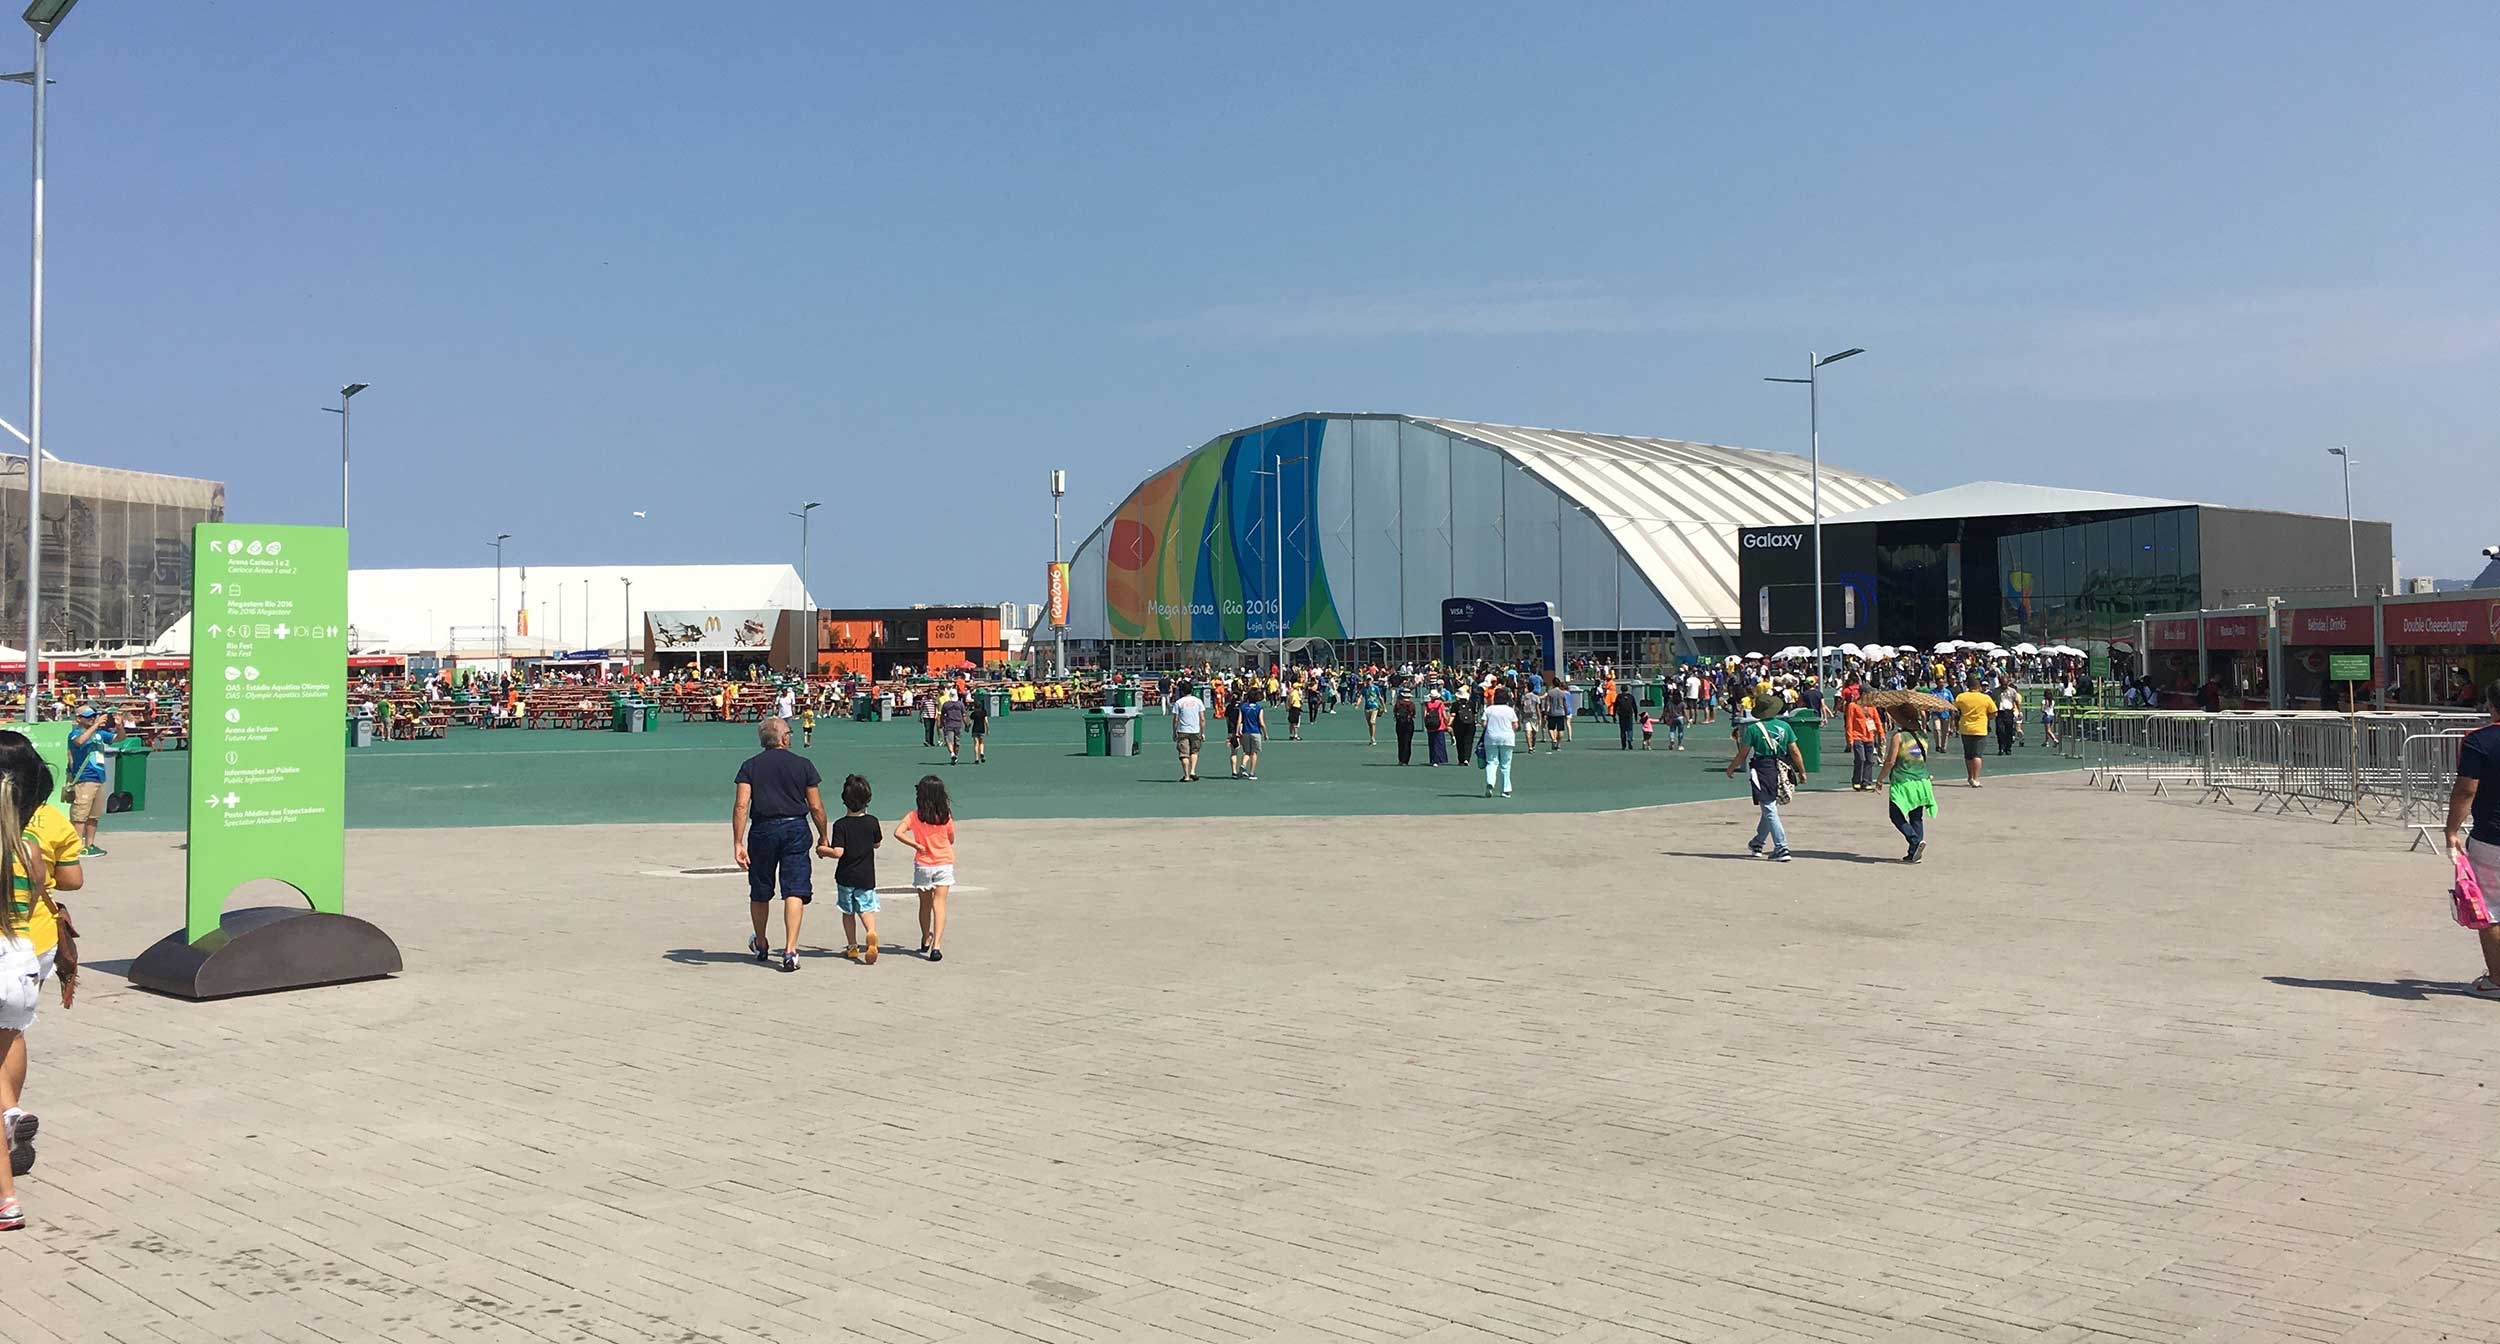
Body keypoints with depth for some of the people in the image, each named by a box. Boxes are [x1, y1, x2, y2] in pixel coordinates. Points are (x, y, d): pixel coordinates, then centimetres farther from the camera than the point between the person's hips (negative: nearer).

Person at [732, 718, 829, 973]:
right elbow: (815, 806, 1)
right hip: (795, 828, -1)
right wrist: (824, 837, 13)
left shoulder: (750, 766, 2)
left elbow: (741, 805, -8)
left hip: (763, 830, 1)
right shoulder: (803, 765, 1)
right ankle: (790, 950, -14)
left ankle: (761, 945, 34)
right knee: (795, 892, -3)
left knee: (759, 893, 16)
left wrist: (737, 843, -10)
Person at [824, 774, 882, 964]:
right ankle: (871, 933, -26)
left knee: (848, 912, 13)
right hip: (866, 877, 1)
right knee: (866, 909, 3)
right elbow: (877, 843, 9)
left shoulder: (840, 825, -13)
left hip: (845, 877, -1)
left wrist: (823, 851, -1)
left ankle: (852, 946, 19)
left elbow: (838, 852, -19)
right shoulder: (872, 822, -6)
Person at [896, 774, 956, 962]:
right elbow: (951, 839, 6)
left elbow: (898, 832, -21)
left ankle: (925, 941, 35)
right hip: (944, 864, 0)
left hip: (923, 864, 1)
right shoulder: (946, 816, -6)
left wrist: (916, 845, -11)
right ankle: (935, 946, -17)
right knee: (939, 904, -4)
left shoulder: (915, 816, -9)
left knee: (925, 904, 16)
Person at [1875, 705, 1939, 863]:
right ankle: (1913, 853, 8)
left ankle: (1916, 840, -18)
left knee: (1897, 817, 2)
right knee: (1916, 818, 10)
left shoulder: (1898, 736, -11)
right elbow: (1924, 758, 17)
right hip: (1922, 782, 6)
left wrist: (1879, 779, -3)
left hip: (1903, 784, -6)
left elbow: (1890, 762, -12)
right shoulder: (1922, 736, 7)